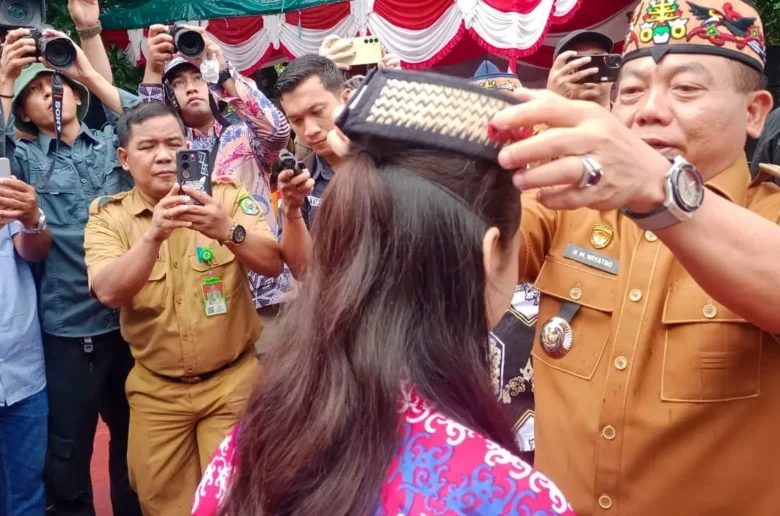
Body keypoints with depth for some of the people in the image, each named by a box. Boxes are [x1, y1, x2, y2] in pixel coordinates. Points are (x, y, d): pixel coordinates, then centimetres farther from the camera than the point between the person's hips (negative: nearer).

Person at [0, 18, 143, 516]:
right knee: (67, 455, 8)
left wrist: (88, 71, -12)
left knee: (136, 441, 19)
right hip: (66, 330, -2)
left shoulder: (113, 142, 8)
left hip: (131, 319, 2)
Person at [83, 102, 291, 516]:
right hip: (156, 389, 2)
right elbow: (109, 293, -20)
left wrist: (228, 231, -35)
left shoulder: (226, 196, -6)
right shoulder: (108, 217, -5)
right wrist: (152, 236, -36)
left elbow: (272, 264, -17)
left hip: (233, 380, -1)